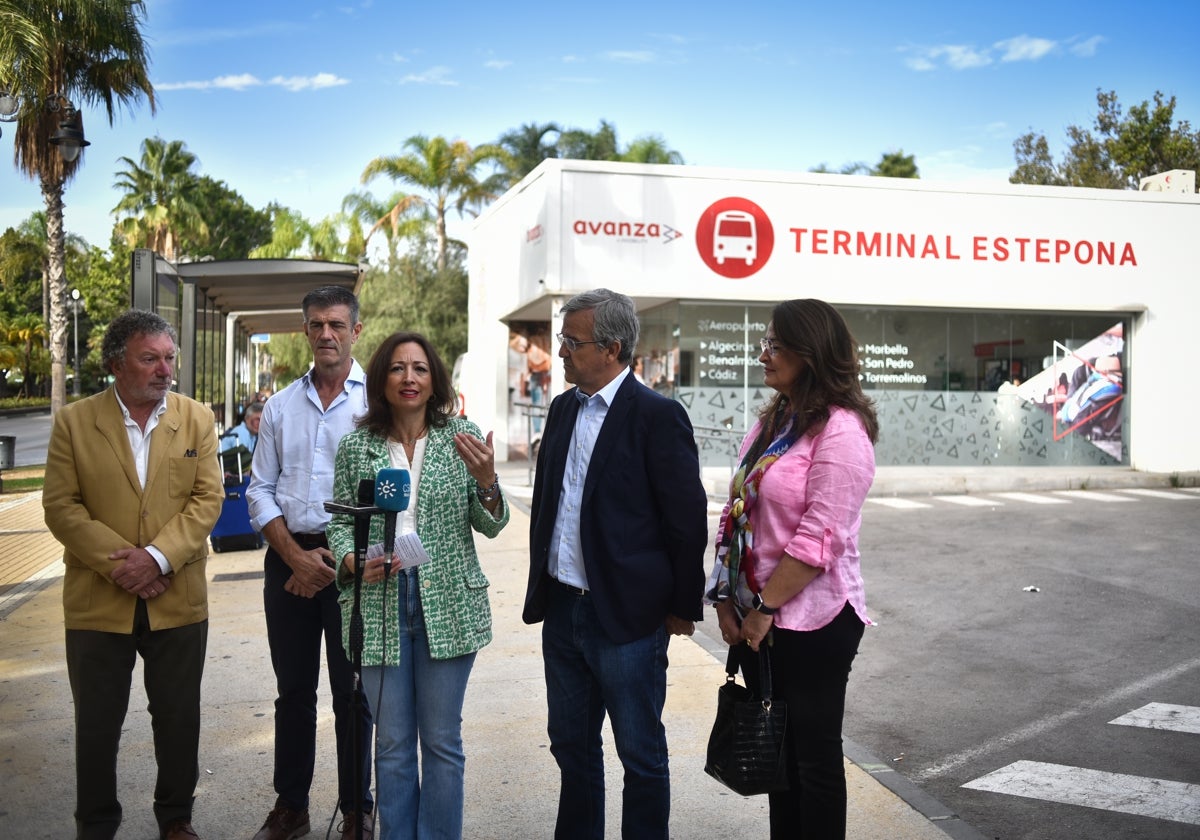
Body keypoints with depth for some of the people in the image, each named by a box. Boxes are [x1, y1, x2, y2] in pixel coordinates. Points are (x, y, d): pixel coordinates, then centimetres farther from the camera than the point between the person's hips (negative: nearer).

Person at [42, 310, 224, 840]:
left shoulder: (197, 419, 3)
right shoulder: (74, 422, -1)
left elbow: (207, 499, -4)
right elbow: (61, 506, -6)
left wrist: (157, 557, -16)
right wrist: (117, 562, -16)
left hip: (178, 601, 1)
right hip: (98, 602, -1)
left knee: (179, 720, 12)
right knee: (96, 726, 12)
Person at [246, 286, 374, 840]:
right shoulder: (281, 406, 9)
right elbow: (260, 489, 8)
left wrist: (343, 559, -10)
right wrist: (296, 557, -5)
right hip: (289, 558, 4)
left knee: (351, 691, 5)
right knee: (293, 689, 13)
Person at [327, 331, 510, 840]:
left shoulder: (463, 438, 1)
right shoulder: (357, 446, 4)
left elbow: (490, 526, 2)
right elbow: (340, 521, 11)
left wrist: (486, 481, -18)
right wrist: (352, 561, -9)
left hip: (447, 604, -1)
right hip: (378, 604, 1)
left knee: (443, 741, 8)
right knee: (392, 743, 10)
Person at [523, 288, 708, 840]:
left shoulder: (657, 416, -14)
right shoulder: (563, 408, 9)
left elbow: (687, 519, -12)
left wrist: (683, 606, -8)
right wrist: (541, 586, 15)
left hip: (626, 616, -7)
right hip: (562, 609, 7)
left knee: (640, 753, 8)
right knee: (571, 743, 20)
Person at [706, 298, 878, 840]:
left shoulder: (840, 431, -16)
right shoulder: (772, 421, 10)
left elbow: (819, 539, -21)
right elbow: (737, 515, 10)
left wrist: (765, 607, -15)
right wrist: (727, 601, 4)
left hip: (812, 622, -8)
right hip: (758, 619, 8)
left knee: (814, 754, 7)